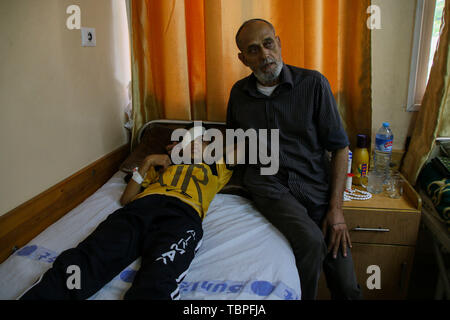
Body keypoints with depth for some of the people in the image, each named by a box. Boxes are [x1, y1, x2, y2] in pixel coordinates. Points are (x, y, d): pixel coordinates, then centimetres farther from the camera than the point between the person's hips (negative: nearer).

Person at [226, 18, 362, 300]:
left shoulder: (313, 83, -2)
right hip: (269, 184, 0)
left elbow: (339, 146, -1)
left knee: (347, 287, -7)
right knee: (311, 240, -29)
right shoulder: (239, 93, 7)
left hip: (316, 182, 0)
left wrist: (336, 208, -7)